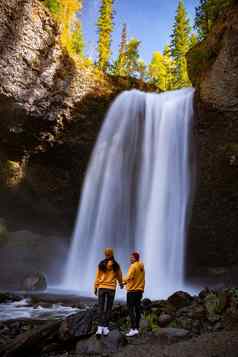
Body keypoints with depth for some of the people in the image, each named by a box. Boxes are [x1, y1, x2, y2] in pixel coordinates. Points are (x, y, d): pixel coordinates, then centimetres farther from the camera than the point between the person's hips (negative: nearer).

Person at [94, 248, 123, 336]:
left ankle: (100, 328, -1)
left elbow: (97, 277, 0)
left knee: (101, 308, 5)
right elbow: (119, 276, 9)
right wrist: (121, 284, 28)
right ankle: (105, 328, 8)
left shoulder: (101, 264, -2)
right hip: (111, 289, -1)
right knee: (108, 309, 7)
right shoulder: (116, 265, -3)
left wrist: (95, 288, 8)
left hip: (101, 288, 1)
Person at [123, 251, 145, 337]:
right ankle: (136, 328, 16)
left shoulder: (133, 266, -14)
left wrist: (123, 281, -2)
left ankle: (133, 329, -8)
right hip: (139, 291, 8)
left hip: (132, 291, -8)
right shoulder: (141, 267, 11)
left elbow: (129, 278, -20)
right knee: (137, 310, 11)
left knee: (131, 310, -4)